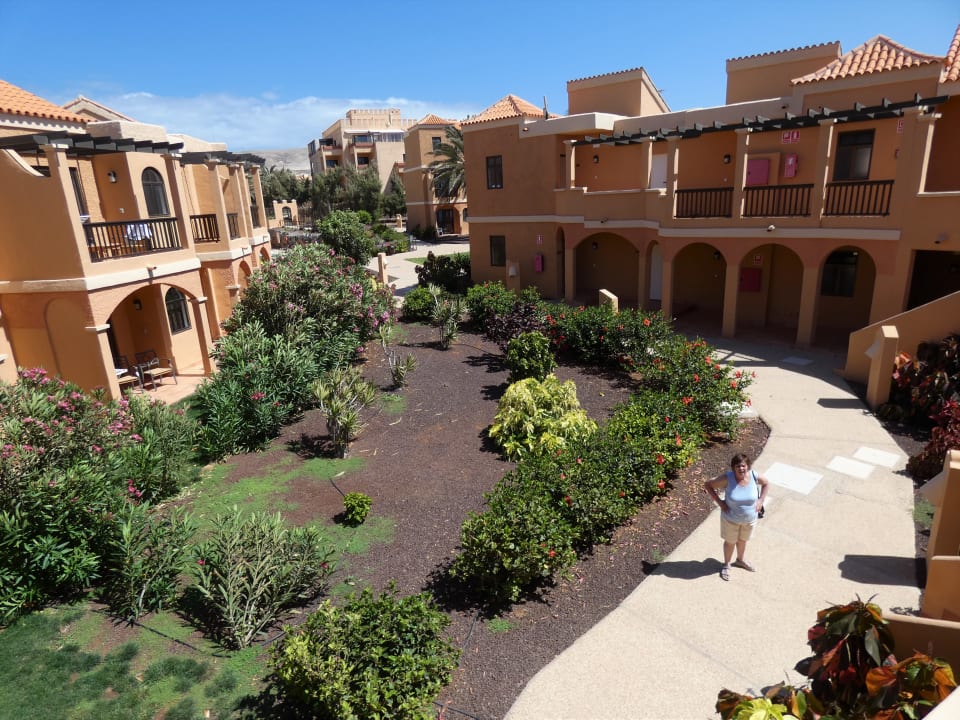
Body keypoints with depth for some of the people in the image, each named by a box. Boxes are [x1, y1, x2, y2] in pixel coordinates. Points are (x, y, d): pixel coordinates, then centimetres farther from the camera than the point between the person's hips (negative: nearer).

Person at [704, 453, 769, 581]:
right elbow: (707, 485, -19)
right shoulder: (727, 478, -30)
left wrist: (761, 500, -6)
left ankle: (740, 560, 55)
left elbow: (766, 483, 2)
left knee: (743, 540, 28)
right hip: (731, 519, -3)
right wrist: (719, 502, -21)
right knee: (730, 542, 19)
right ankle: (726, 564, 45)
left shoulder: (754, 476, -21)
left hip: (750, 519, 3)